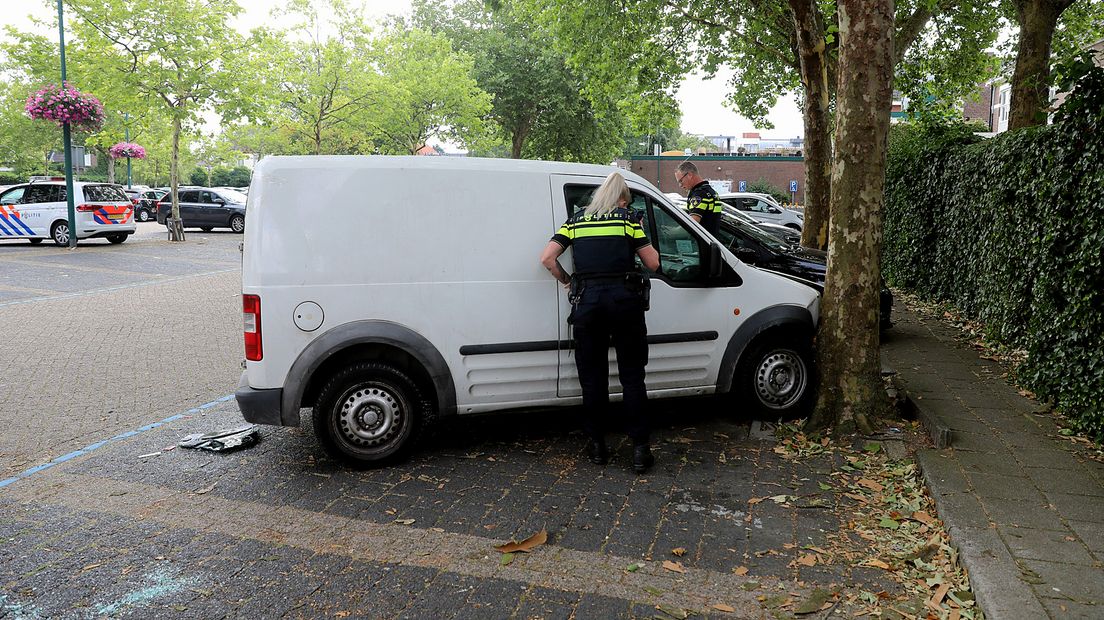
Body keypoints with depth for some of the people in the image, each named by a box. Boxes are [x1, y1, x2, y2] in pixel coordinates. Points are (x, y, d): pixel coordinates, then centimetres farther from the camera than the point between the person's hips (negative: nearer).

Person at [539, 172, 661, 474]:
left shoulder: (576, 221, 13)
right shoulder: (627, 219, 7)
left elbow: (547, 258, 3)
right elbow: (653, 263, 6)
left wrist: (568, 282, 17)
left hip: (587, 300, 2)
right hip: (624, 298, -1)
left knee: (592, 376, 11)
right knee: (632, 376, 6)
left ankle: (597, 446, 18)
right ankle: (640, 448, 7)